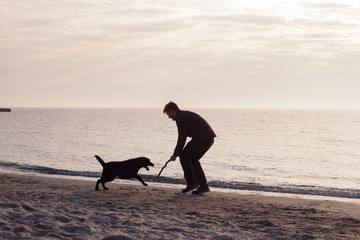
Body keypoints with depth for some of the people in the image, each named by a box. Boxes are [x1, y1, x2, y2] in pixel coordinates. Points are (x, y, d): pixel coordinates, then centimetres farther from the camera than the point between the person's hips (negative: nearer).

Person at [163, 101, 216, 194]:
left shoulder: (180, 118, -6)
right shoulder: (186, 114, 26)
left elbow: (182, 138, -10)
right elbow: (184, 136, 29)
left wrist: (175, 154, -2)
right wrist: (177, 152, 27)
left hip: (202, 138, -9)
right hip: (210, 138, 9)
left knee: (184, 157, 5)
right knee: (193, 159, 19)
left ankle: (192, 183, 3)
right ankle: (203, 186, 14)